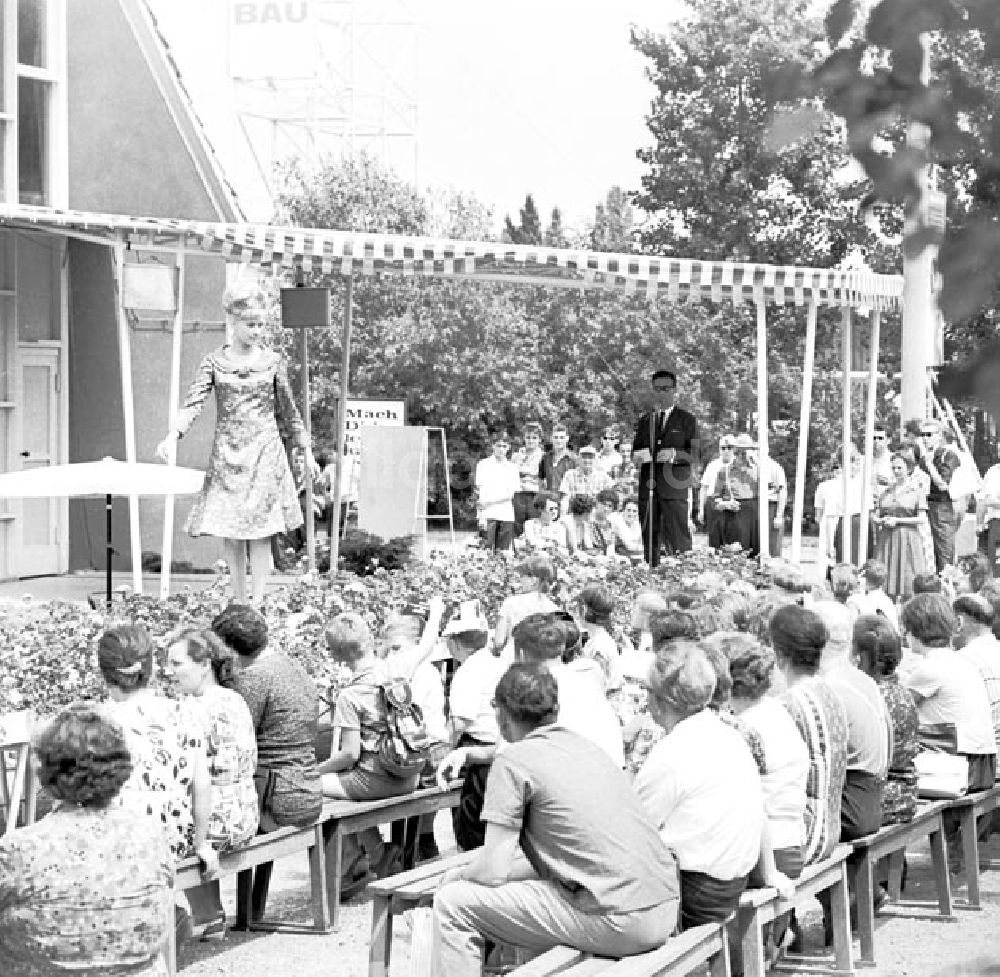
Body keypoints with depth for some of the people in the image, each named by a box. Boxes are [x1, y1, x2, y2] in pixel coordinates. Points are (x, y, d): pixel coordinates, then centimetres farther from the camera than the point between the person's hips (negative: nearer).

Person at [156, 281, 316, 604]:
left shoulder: (271, 362, 4)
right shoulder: (214, 363, 1)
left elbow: (288, 411, 12)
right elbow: (193, 404, -9)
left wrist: (307, 451, 14)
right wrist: (172, 436, -25)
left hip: (264, 452, -1)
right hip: (227, 453, 1)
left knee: (259, 528, -4)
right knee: (228, 530, 1)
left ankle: (257, 602, -3)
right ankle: (238, 600, 11)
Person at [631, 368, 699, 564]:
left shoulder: (686, 419, 7)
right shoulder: (644, 421, 18)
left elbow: (696, 456, 0)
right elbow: (635, 452, 19)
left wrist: (675, 455, -19)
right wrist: (638, 455, -5)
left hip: (674, 488, -4)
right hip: (648, 487, 4)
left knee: (677, 537, -11)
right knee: (650, 537, 0)